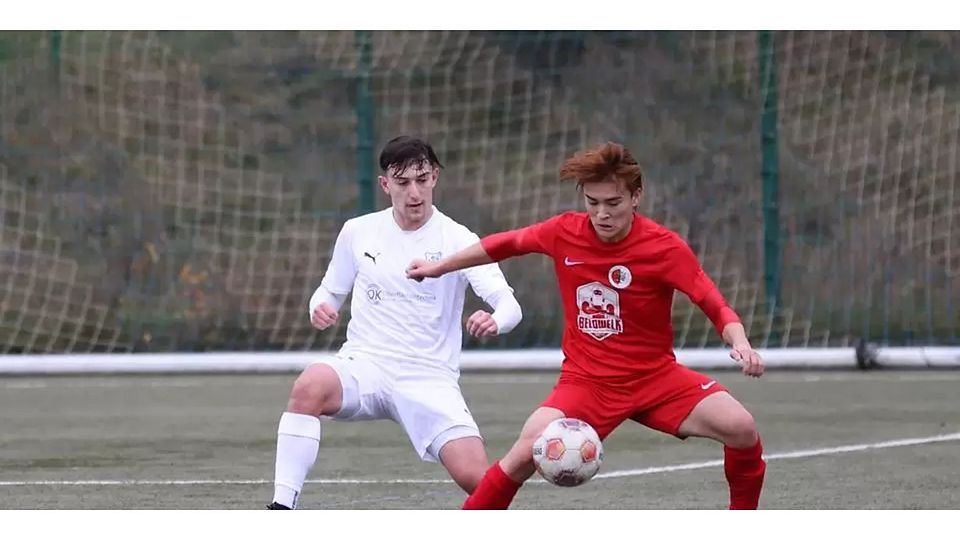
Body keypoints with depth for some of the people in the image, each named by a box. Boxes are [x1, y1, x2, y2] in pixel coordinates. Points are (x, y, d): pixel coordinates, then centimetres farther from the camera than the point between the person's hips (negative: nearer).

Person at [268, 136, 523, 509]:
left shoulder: (458, 241, -4)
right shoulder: (358, 232, 6)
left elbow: (509, 305, -14)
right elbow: (330, 291, 20)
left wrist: (495, 321, -39)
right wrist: (320, 309, -6)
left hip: (429, 380, -1)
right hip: (363, 366, 1)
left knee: (477, 478, -18)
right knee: (310, 385, -35)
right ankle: (282, 511, -33)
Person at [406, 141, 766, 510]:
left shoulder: (664, 247, -15)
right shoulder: (564, 233, -7)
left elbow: (715, 306, -16)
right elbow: (506, 244, 11)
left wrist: (740, 343, -38)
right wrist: (439, 267, 23)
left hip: (656, 376, 0)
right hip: (586, 380, 1)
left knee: (741, 428, -20)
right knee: (526, 454, -24)